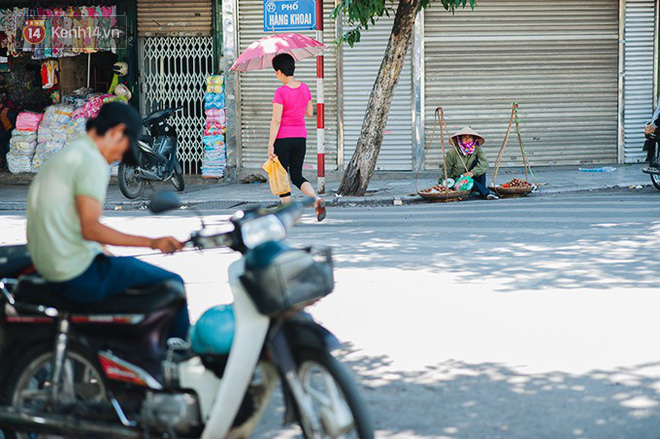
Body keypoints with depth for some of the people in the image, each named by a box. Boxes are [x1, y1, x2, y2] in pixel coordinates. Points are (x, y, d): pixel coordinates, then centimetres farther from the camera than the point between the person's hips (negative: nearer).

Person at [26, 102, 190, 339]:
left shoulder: (60, 157, 17)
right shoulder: (92, 161, -14)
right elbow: (90, 228, -24)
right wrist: (151, 242, -27)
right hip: (80, 274, -11)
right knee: (171, 284, -6)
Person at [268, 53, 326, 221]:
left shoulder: (280, 92, -15)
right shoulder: (305, 88, 2)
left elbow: (276, 120, -17)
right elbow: (310, 113, 13)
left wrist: (270, 144, -14)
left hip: (283, 138, -6)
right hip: (300, 137, 6)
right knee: (297, 176, 14)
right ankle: (317, 199, -12)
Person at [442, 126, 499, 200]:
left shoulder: (477, 150, -7)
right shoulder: (452, 152, -10)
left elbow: (484, 164, -26)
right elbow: (447, 171, -1)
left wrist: (472, 172, -40)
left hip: (473, 178, 2)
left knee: (478, 162, -22)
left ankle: (483, 188, -24)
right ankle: (487, 193, -41)